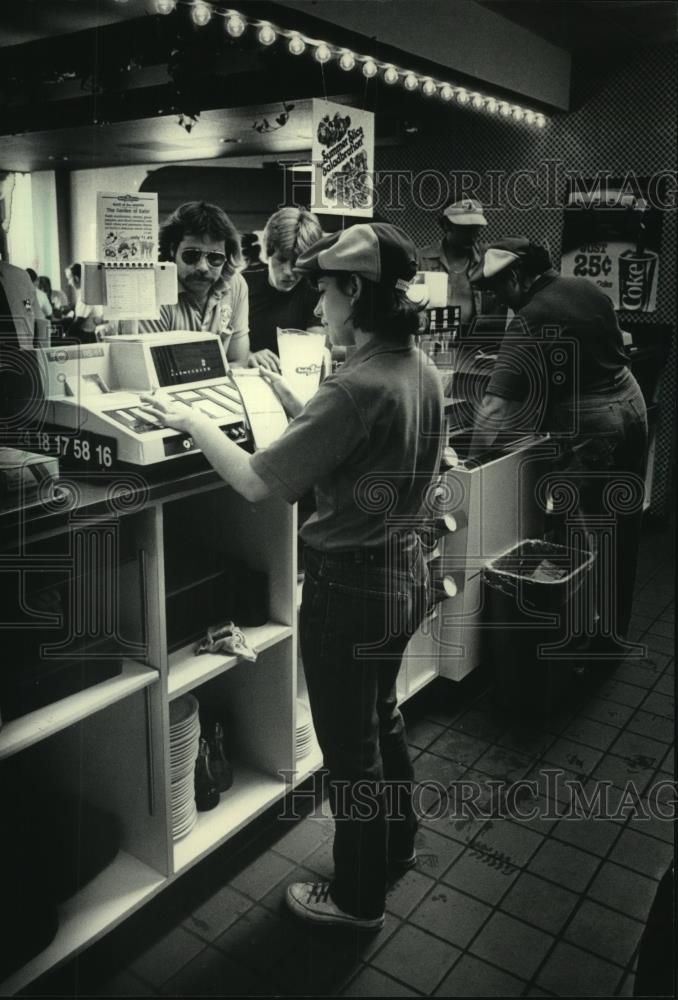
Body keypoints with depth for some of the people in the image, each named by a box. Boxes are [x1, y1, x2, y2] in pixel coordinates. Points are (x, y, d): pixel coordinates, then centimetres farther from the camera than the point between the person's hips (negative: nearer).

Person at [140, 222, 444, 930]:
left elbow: (257, 482, -25)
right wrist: (292, 402, 12)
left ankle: (357, 898, 34)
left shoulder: (355, 387, -27)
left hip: (351, 585, -9)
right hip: (403, 569, 9)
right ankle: (396, 841, 52)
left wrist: (192, 421, -12)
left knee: (349, 745, 11)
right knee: (380, 713, 28)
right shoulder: (418, 369, 1)